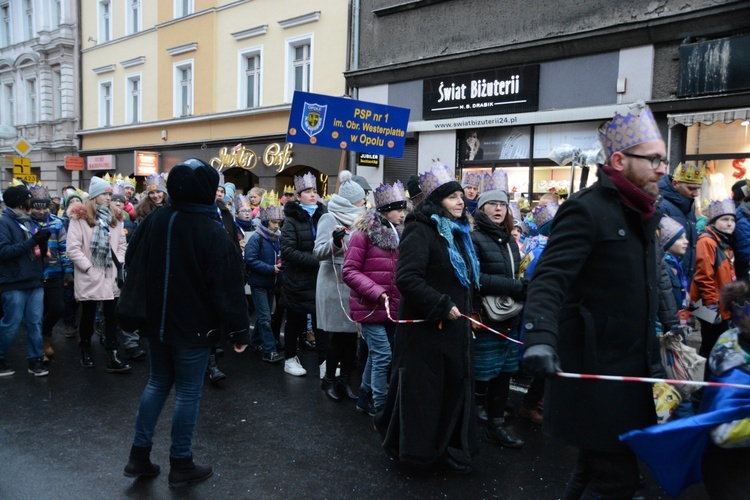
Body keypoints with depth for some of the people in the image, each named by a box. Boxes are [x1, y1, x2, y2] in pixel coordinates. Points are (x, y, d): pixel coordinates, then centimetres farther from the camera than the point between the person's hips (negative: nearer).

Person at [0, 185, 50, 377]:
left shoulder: (29, 222, 14)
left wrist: (43, 242, -5)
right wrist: (31, 241, -22)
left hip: (35, 282, 6)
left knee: (35, 323, 7)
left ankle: (34, 360, 15)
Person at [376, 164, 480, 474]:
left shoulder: (458, 233, 12)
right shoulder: (420, 232, -15)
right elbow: (406, 278, -25)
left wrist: (464, 311, 17)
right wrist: (441, 306, -22)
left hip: (454, 327, 8)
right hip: (426, 328, -8)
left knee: (454, 387, 13)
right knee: (422, 389, 3)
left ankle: (448, 448, 29)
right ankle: (413, 447, 22)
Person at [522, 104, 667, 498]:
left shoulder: (640, 213, 13)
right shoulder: (587, 209, -16)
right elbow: (549, 280, -27)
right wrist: (540, 338, -41)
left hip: (626, 369, 9)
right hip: (594, 371, -9)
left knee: (596, 468, 19)